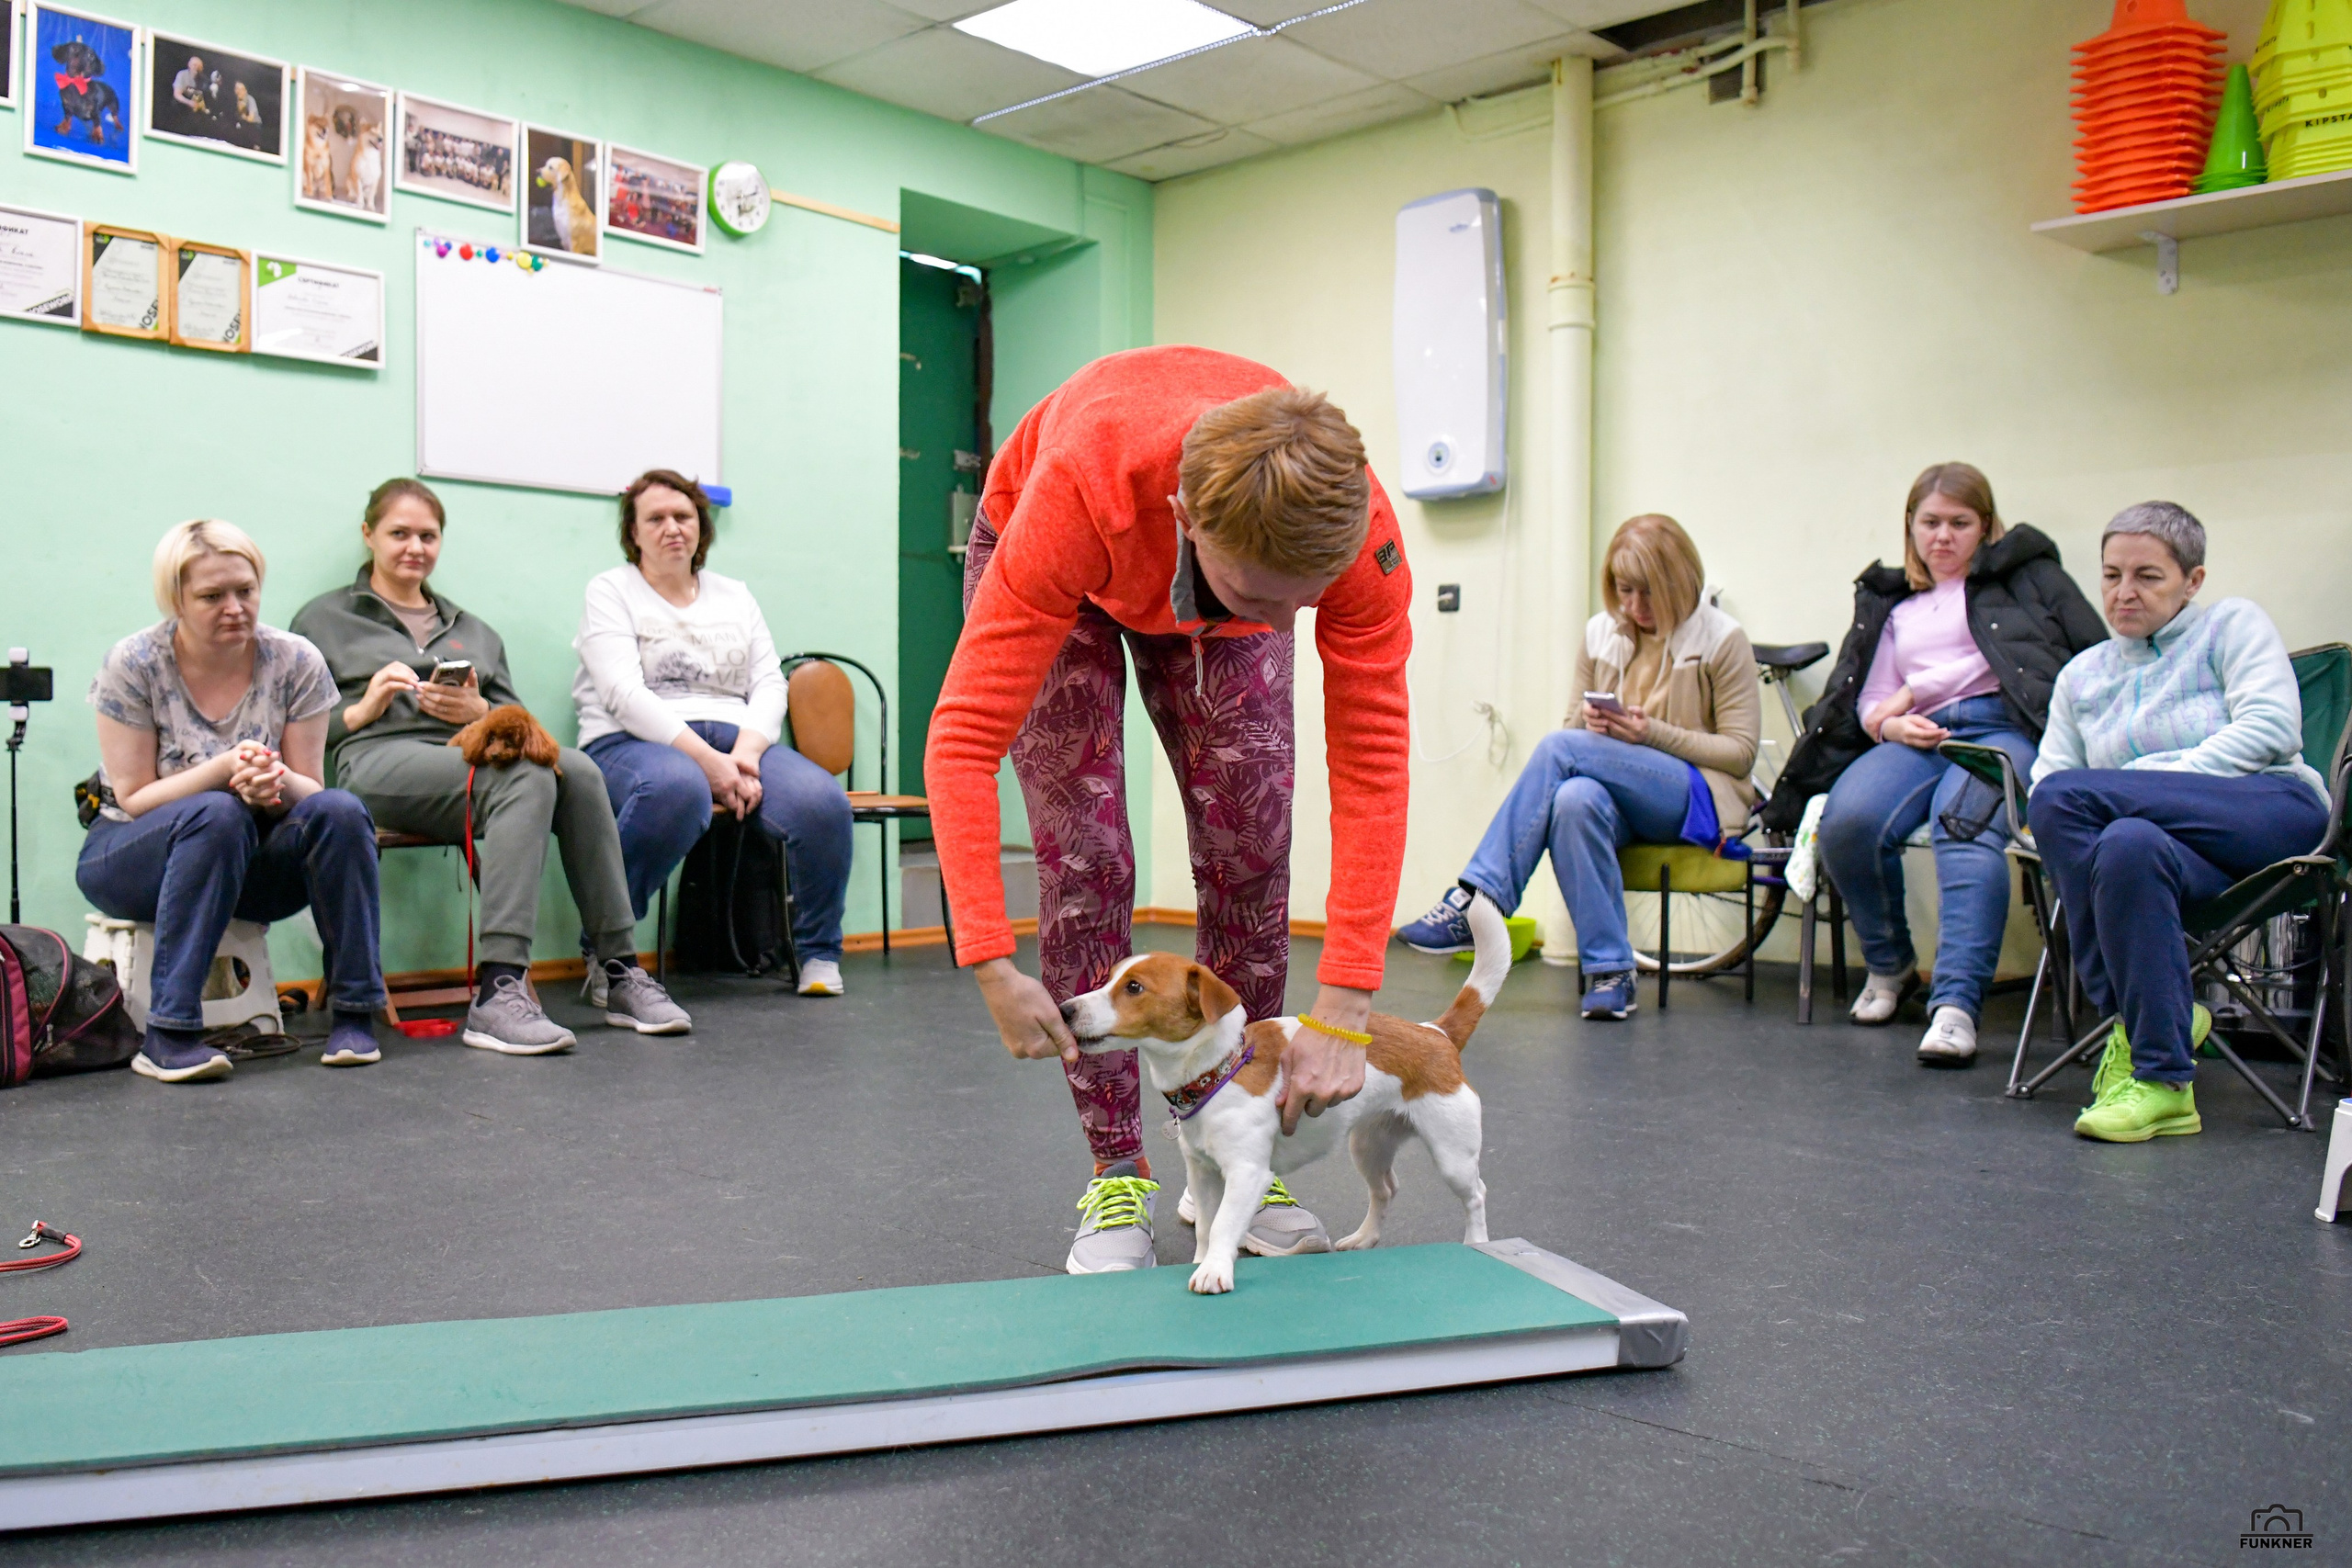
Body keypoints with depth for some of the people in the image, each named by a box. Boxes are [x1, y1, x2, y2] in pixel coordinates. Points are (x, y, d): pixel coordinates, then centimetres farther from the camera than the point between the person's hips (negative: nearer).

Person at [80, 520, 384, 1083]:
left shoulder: (294, 662, -6)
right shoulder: (135, 664, -11)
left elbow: (309, 791, -4)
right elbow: (133, 800, -11)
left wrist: (277, 784, -29)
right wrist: (223, 771, -29)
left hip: (249, 866, 2)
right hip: (130, 862, -2)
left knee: (339, 812, -28)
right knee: (218, 815, -36)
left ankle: (354, 1015, -20)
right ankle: (167, 1036, -34)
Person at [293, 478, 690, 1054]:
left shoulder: (472, 630, 34)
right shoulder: (324, 619, 22)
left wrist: (479, 711, 2)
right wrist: (363, 709, -7)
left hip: (471, 758, 4)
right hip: (379, 759, -4)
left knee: (577, 769, -32)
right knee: (527, 775, -37)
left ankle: (617, 970, -32)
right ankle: (499, 988, -46)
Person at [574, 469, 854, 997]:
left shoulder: (735, 596, 22)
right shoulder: (610, 591, 9)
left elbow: (770, 686, 10)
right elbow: (624, 694, -6)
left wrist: (745, 755, -12)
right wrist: (705, 759, -18)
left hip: (735, 738, 4)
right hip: (634, 741, -4)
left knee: (824, 801, -27)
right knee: (677, 788, -42)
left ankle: (820, 955, -7)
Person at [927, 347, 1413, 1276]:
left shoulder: (1353, 525, -38)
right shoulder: (1080, 492, -46)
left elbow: (1372, 759, -35)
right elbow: (964, 738, -43)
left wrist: (1343, 1010, -39)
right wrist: (990, 964, -48)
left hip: (1217, 574, 3)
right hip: (1063, 571, -2)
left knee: (1250, 852, -6)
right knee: (1085, 855, -13)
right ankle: (1117, 1177, -2)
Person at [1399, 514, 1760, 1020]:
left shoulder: (1723, 641, 0)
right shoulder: (1599, 633, 13)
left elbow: (1741, 752, -2)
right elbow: (1577, 724, 19)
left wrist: (1653, 733, -16)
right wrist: (1589, 722, -6)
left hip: (1697, 798, -4)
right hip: (1622, 794, 4)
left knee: (1559, 747, -29)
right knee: (1575, 801, -37)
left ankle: (1476, 900, -33)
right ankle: (1610, 971, -32)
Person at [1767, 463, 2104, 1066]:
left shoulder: (2023, 570, 20)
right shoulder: (1890, 600, 30)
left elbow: (2095, 653, 6)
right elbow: (1870, 700, 22)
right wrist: (1891, 723, -2)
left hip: (2003, 725, -3)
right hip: (1918, 739, 3)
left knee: (1964, 824, -37)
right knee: (1848, 821, -29)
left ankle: (1956, 1004, -44)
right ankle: (1890, 965, -4)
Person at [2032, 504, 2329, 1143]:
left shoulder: (2232, 624, 12)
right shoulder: (2081, 675, 25)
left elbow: (2273, 728, -6)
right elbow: (2043, 781, 14)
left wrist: (2154, 781, -14)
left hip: (2274, 815, -4)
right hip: (2182, 844, 4)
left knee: (2067, 796, -28)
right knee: (2127, 844, -36)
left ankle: (2137, 1023, -26)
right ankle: (2160, 1083, -34)